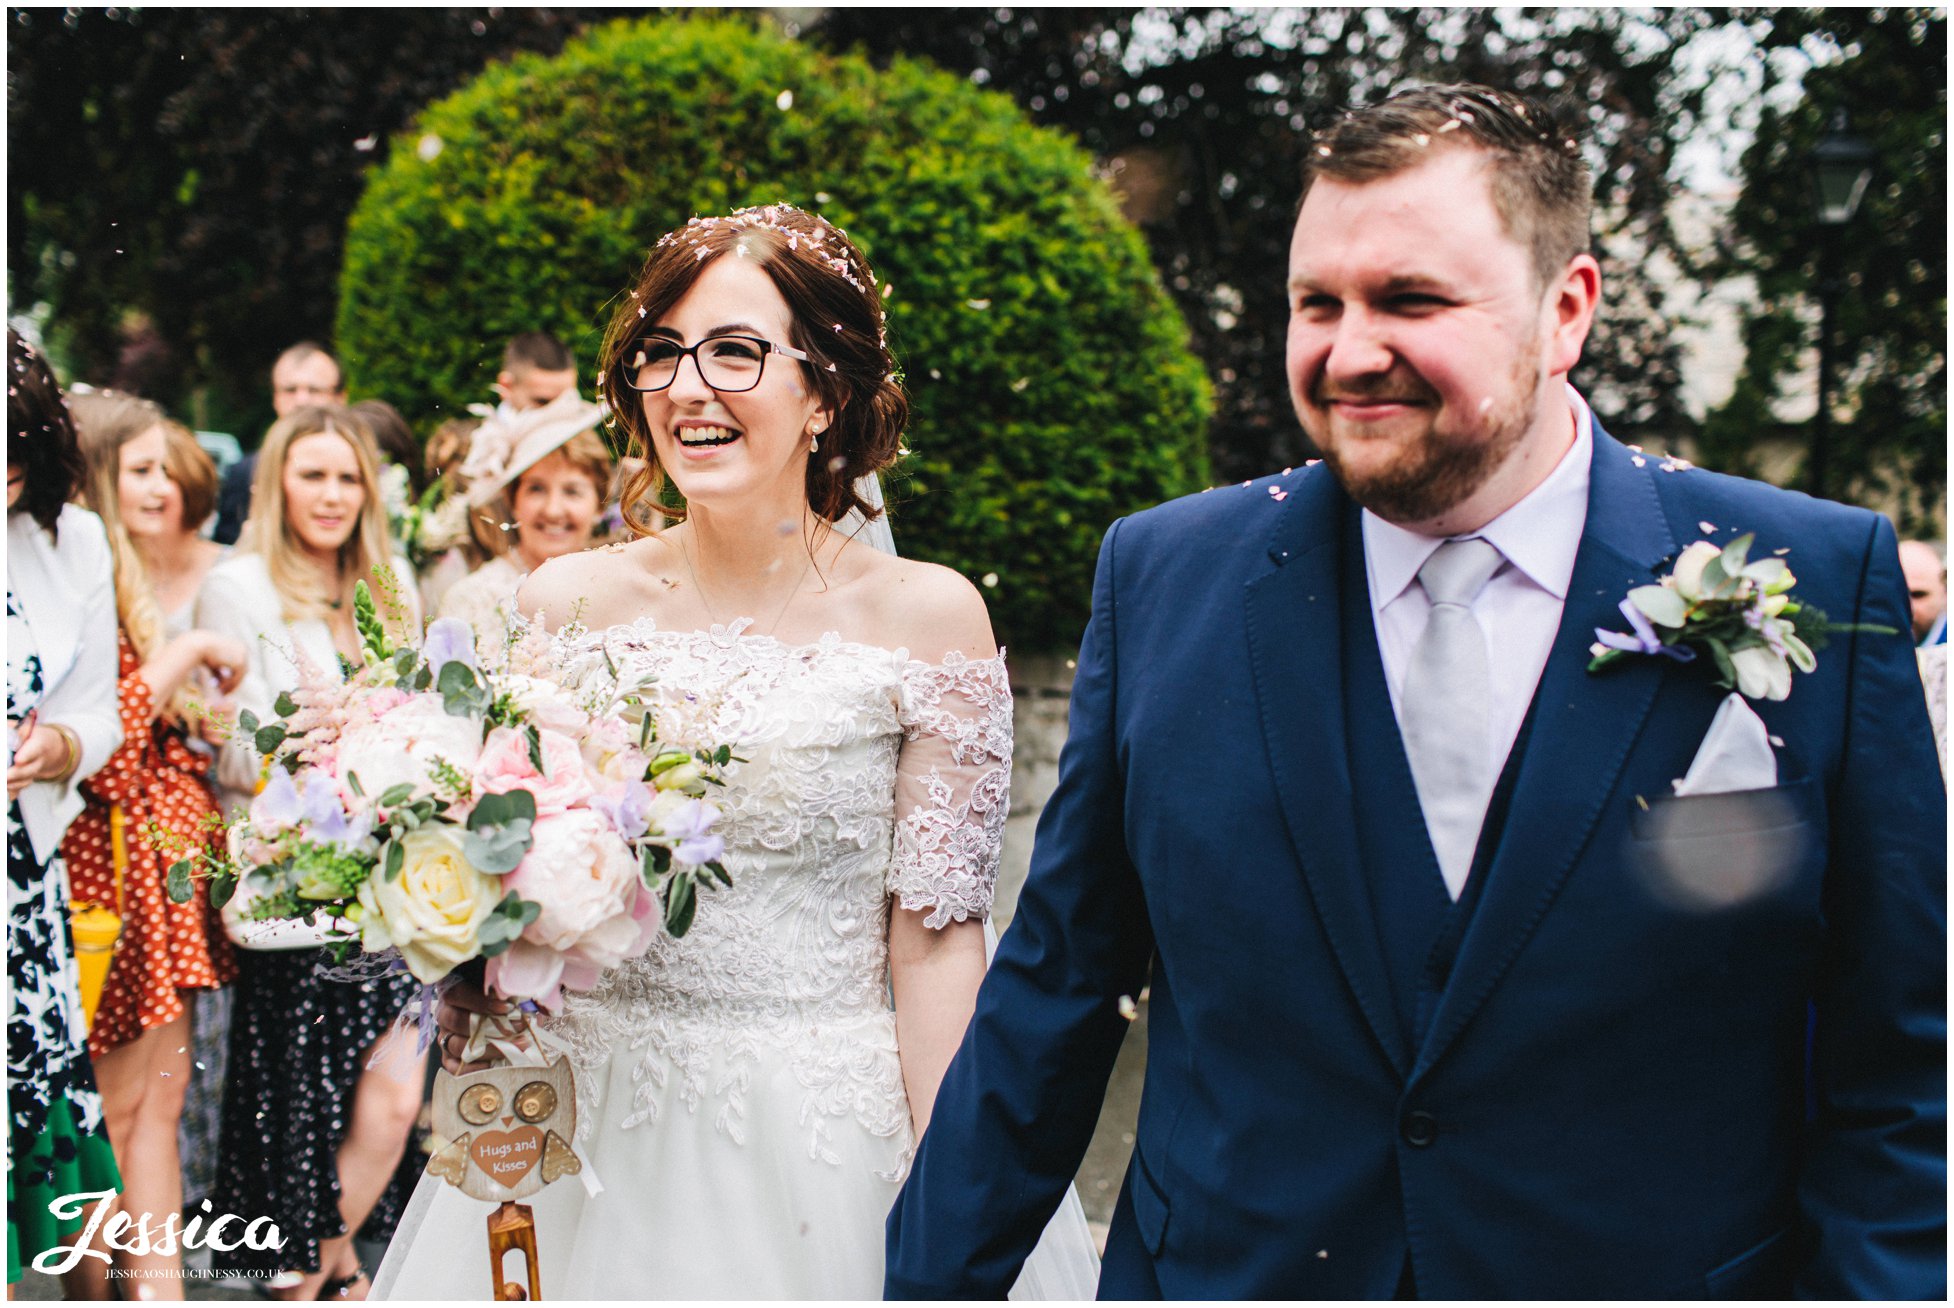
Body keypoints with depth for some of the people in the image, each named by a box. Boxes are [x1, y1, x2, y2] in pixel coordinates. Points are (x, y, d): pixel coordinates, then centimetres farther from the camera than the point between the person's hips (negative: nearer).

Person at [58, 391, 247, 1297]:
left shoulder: (145, 585, 18)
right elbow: (102, 749, -23)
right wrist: (182, 653, -16)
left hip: (166, 855, 10)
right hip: (114, 858, -9)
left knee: (163, 1090, 9)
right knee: (116, 1101, -3)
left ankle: (162, 1288, 13)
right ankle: (95, 1288, 6)